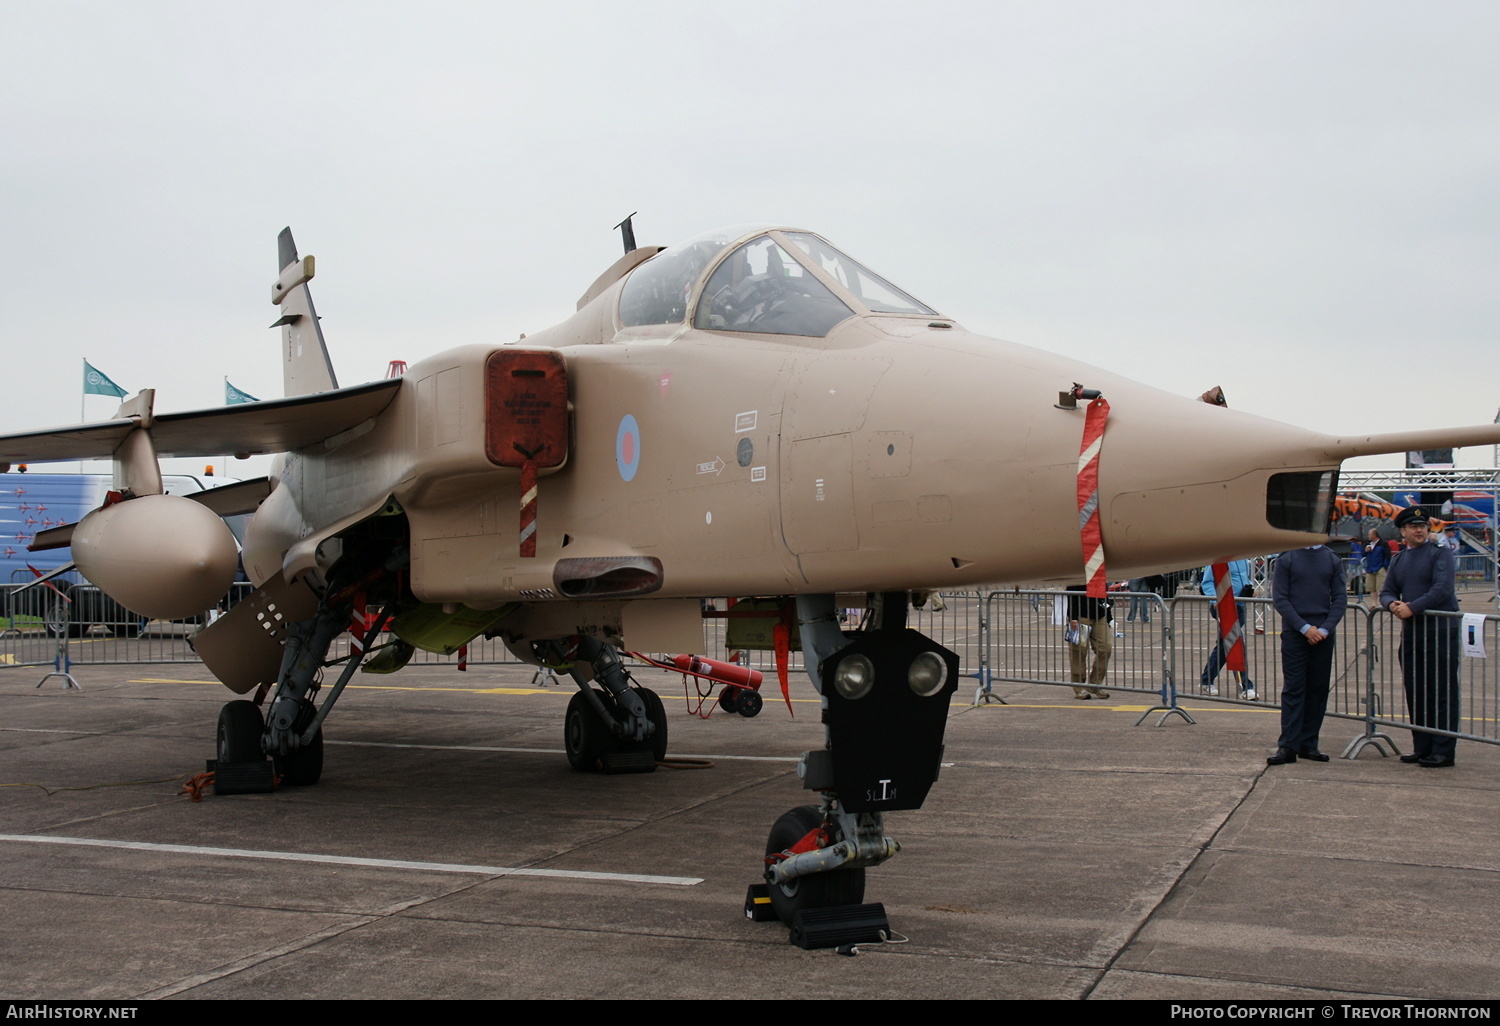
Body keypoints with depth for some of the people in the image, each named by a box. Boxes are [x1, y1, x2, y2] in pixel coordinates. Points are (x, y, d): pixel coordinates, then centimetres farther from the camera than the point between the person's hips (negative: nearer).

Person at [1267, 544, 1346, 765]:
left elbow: (1340, 597, 5)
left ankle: (1309, 744, 12)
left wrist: (1325, 629, -9)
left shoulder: (1333, 560, 7)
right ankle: (1288, 746, -4)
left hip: (1323, 635, 3)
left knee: (1318, 689, 5)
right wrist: (1304, 627, -12)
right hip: (1294, 633, -3)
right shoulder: (1286, 559, 0)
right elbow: (1280, 598, -4)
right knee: (1293, 689, -4)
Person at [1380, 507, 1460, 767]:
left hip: (1441, 631, -7)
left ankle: (1443, 751, -2)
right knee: (1415, 693, 9)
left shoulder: (1440, 553, -4)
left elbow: (1442, 589, -15)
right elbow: (1387, 591, 16)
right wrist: (1392, 604, -8)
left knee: (1442, 694, -5)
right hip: (1411, 632, 7)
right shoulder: (1398, 561, 16)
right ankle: (1422, 748, 17)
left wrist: (1412, 608, -19)